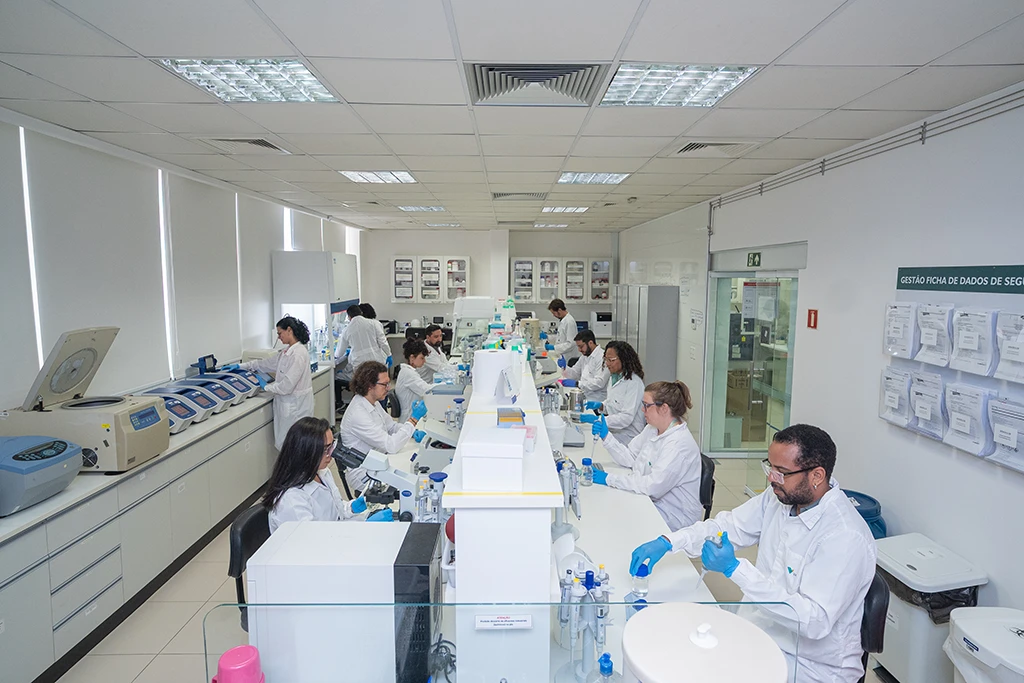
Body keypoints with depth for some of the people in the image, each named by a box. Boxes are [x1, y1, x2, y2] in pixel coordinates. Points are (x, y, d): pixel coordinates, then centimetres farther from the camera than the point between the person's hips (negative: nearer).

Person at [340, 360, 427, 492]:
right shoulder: (358, 415, -27)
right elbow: (391, 446, -27)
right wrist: (414, 419, -24)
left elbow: (391, 425, 17)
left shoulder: (373, 402, 2)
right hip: (363, 475, -9)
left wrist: (412, 431, -3)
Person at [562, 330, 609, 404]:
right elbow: (575, 374, 20)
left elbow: (599, 382, -22)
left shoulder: (602, 357, -14)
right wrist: (564, 367, 1)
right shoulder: (584, 356, 14)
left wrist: (577, 384, -26)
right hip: (584, 396, 8)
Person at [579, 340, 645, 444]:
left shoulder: (634, 383, -17)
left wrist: (597, 420, -27)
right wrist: (600, 405, 2)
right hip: (612, 434, 8)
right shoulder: (613, 377, 10)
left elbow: (627, 417, -23)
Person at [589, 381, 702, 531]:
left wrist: (609, 479, -26)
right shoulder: (652, 429, 4)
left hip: (675, 517, -8)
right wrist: (605, 437, -4)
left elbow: (652, 486, -30)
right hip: (652, 502, 8)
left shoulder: (680, 443, -25)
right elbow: (629, 458, 7)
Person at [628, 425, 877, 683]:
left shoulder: (846, 539, -26)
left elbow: (815, 621, -29)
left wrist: (735, 569, -33)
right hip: (759, 630, 6)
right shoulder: (779, 496, -5)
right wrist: (666, 542, -10)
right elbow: (729, 525, 3)